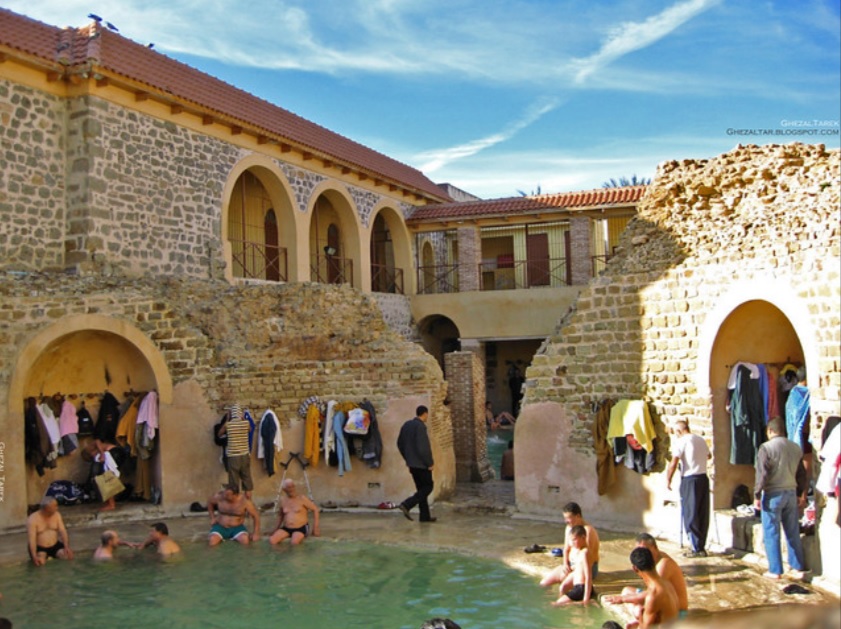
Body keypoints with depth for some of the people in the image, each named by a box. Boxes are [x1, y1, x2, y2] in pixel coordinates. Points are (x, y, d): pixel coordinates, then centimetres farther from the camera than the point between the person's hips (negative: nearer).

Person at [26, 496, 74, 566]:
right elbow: (31, 539, -21)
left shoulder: (57, 515, 0)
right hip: (39, 548, -4)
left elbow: (63, 531, -5)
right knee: (40, 562, -33)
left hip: (55, 546, 4)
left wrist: (66, 547, -21)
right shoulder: (33, 519, -15)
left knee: (69, 556, -21)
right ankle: (43, 556, 0)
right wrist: (34, 556, -33)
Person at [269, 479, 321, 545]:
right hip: (286, 528, 4)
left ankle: (299, 536, -5)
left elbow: (315, 509, -2)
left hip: (301, 528, -4)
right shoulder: (283, 500, 7)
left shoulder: (302, 499, -7)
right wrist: (277, 528, 16)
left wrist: (315, 526, -7)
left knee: (295, 543, -36)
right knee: (272, 541, -21)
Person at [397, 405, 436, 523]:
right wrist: (430, 463, -13)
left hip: (412, 463, 9)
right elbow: (423, 447, -23)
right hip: (421, 464, -9)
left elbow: (400, 444, 15)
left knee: (421, 488, 14)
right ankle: (407, 505, -11)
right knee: (428, 486, 2)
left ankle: (425, 516, 15)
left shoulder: (406, 425, 9)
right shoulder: (420, 426, -18)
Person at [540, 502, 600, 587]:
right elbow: (566, 549, 10)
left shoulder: (588, 530, -19)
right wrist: (565, 565, -8)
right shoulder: (569, 528, 7)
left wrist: (571, 569, -20)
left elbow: (588, 557, -22)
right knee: (544, 583, -3)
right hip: (571, 565, 8)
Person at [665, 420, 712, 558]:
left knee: (690, 515, 1)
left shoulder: (681, 442, -10)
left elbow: (673, 463, -16)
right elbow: (708, 456, 30)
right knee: (703, 514, 11)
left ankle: (697, 548, 2)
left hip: (689, 480, -6)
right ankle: (702, 547, 16)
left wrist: (668, 480, -6)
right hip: (703, 478, 6)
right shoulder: (701, 439, 10)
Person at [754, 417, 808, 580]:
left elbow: (762, 474, -15)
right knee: (793, 532, 13)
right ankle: (797, 568, 16)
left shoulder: (766, 448, -11)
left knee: (771, 534, 2)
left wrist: (757, 495, -8)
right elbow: (802, 474, 13)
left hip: (773, 494, -5)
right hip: (791, 493, 5)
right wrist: (801, 493, 24)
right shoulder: (796, 448, 7)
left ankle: (775, 570, 5)